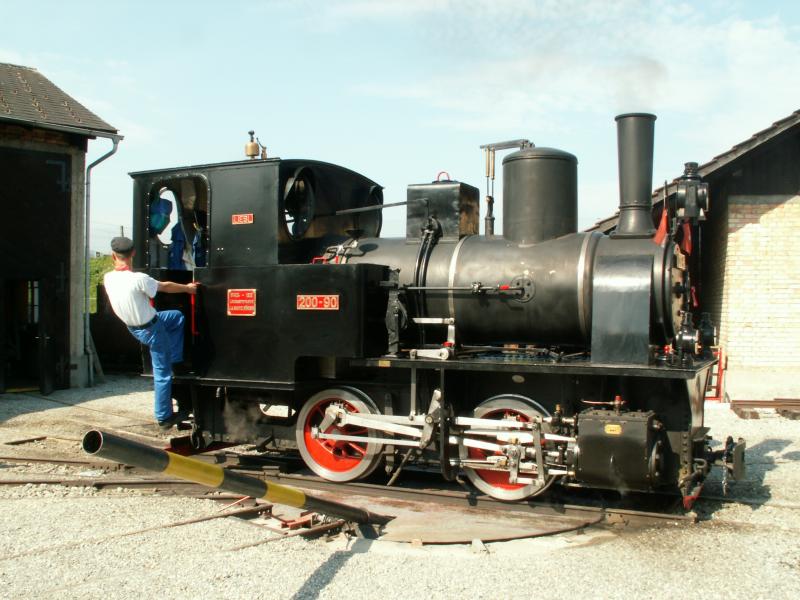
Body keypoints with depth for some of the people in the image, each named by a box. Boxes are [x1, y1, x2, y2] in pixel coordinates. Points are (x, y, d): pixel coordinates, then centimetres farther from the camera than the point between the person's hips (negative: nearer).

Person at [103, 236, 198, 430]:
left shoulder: (108, 278, -10)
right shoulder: (139, 279, -29)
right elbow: (166, 286, -14)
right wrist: (187, 288, 5)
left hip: (132, 327, 7)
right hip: (151, 328, -7)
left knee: (178, 317, 27)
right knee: (162, 373, 6)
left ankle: (174, 360, 28)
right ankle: (164, 417, 14)